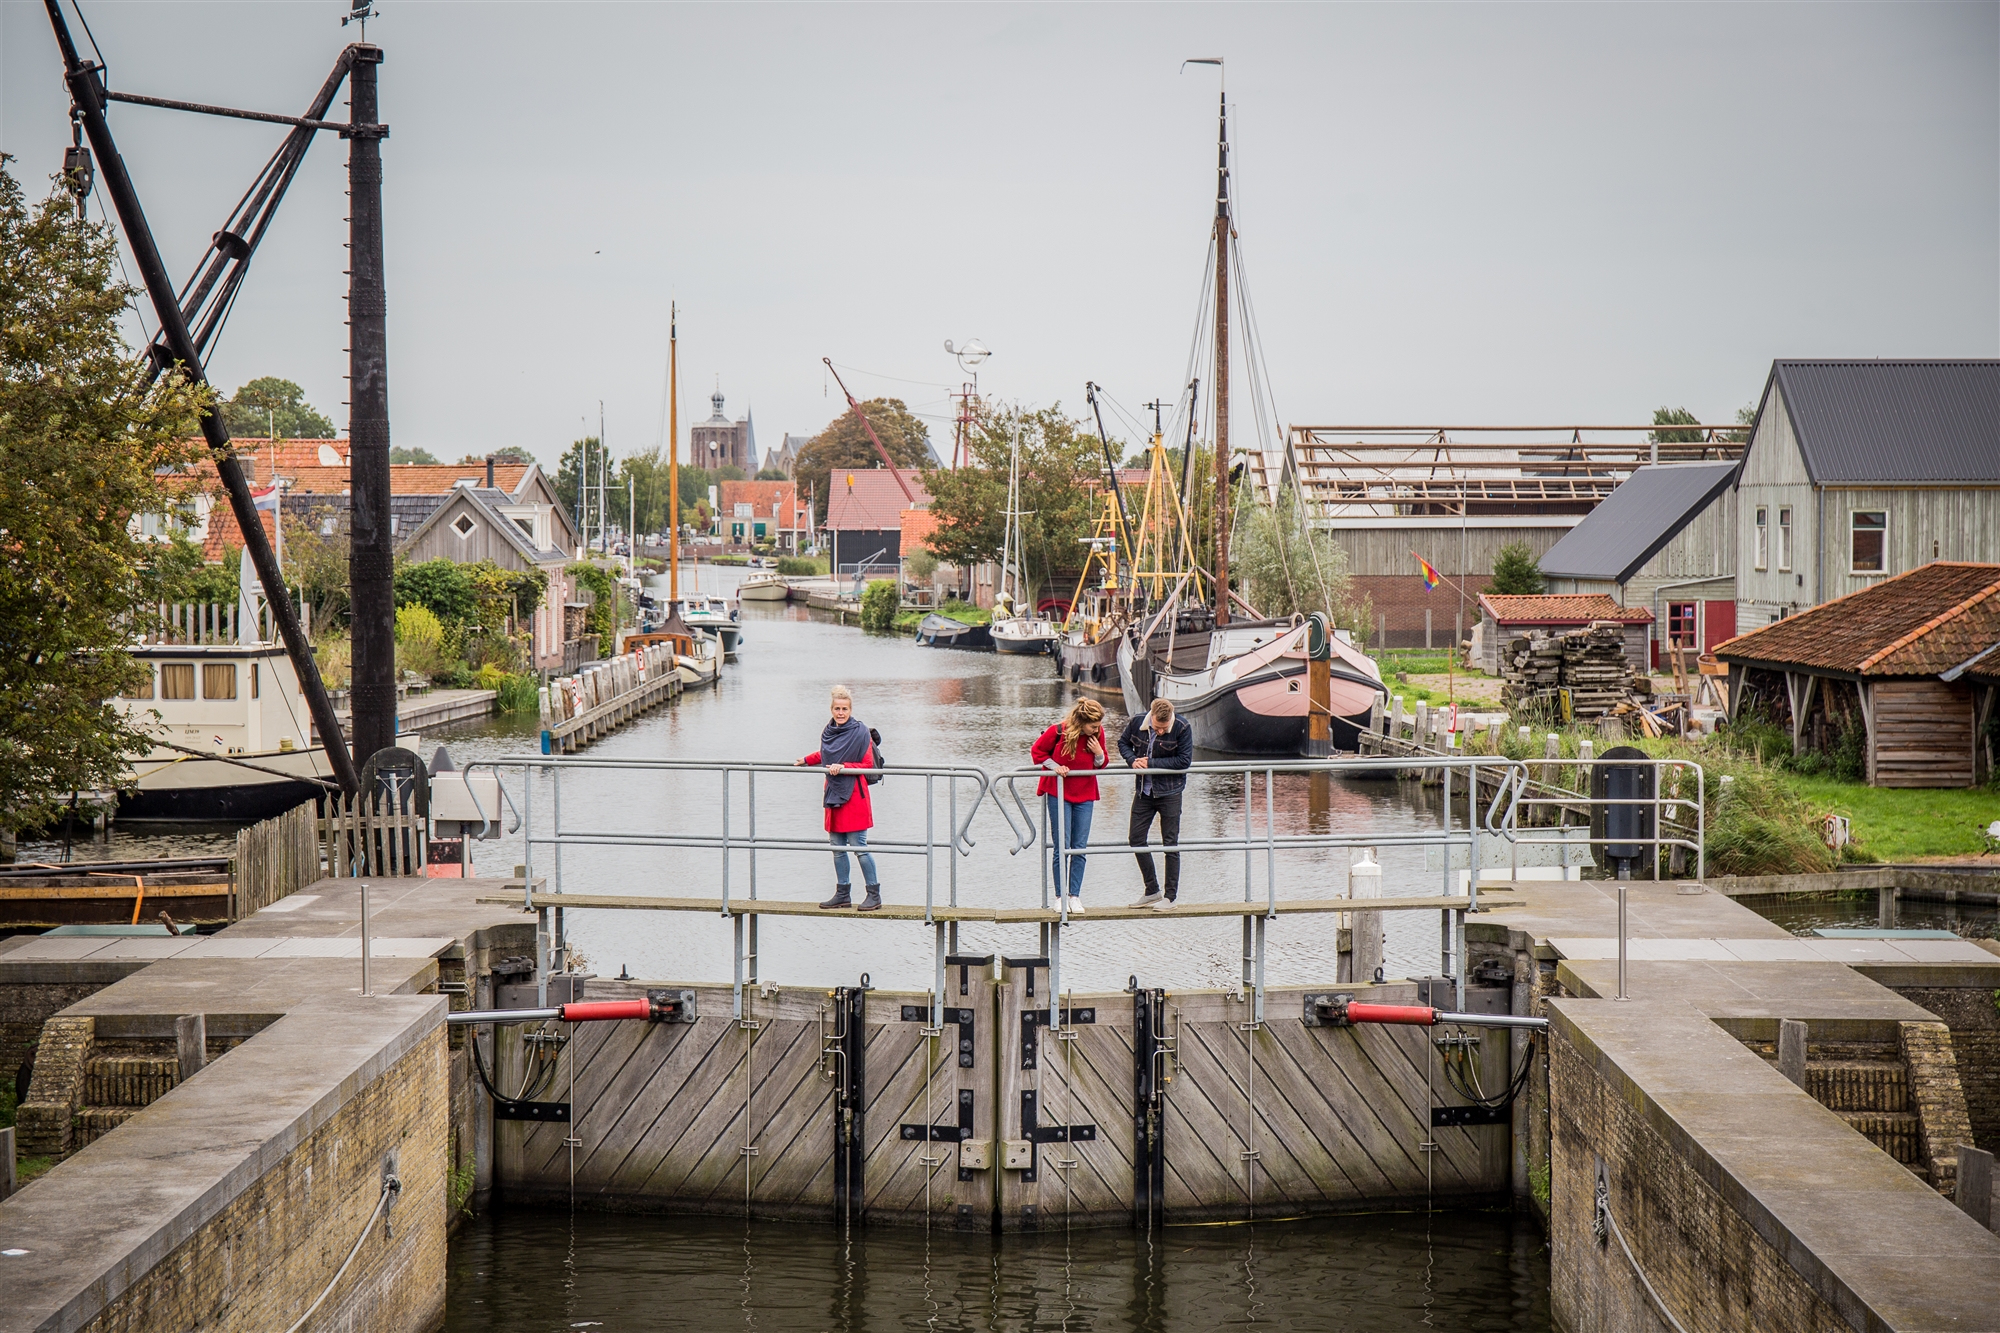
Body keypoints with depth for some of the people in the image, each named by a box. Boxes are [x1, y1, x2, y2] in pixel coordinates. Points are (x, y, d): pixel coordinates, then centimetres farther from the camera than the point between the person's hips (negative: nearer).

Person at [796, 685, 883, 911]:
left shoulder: (860, 732, -9)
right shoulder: (829, 732, 10)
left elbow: (867, 764, -9)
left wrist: (843, 768, -18)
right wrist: (806, 760, 26)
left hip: (854, 794, -7)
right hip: (834, 793, 7)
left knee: (859, 847, -8)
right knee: (837, 847, 10)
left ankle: (874, 894, -1)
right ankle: (842, 895, 18)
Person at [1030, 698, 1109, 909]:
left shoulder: (1097, 733, -6)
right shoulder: (1059, 732, -17)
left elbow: (1101, 765, 7)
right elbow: (1037, 750, 0)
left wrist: (1099, 754, -14)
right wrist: (1054, 766, -12)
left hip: (1085, 795, 3)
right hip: (1059, 793, -3)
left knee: (1080, 847, 0)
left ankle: (1075, 896, 5)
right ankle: (1060, 896, 2)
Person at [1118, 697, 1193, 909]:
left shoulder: (1182, 728, -17)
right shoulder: (1137, 722, -7)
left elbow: (1184, 760, -18)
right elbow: (1123, 742, 11)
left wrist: (1151, 763, -20)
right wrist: (1133, 760, -10)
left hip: (1169, 792, -4)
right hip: (1143, 791, 4)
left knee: (1170, 844, 1)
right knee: (1136, 839, 5)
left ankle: (1170, 896, 9)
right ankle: (1152, 891, 17)